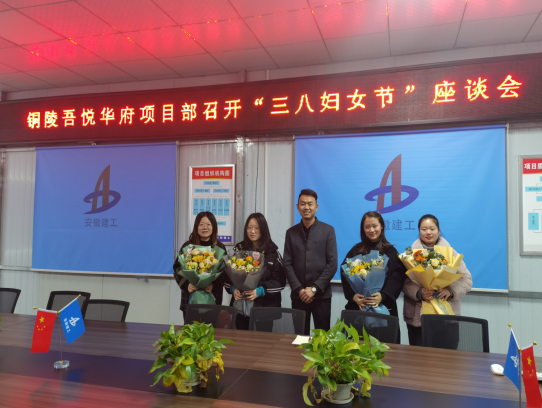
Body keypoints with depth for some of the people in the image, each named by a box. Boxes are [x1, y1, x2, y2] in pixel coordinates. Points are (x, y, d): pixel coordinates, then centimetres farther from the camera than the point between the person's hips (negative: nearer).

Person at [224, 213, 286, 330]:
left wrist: (260, 291, -17)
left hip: (264, 306, -3)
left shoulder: (272, 251, -3)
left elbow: (280, 281, -5)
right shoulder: (239, 249, 8)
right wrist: (233, 289, -8)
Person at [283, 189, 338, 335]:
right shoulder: (291, 232, 7)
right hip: (298, 295, 2)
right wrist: (299, 289, -8)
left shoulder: (328, 230, 1)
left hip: (321, 294, -2)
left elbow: (332, 264, -5)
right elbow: (287, 264, 3)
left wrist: (315, 288, -11)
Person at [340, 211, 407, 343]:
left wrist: (383, 296, -21)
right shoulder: (356, 250, 9)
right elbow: (345, 274, 1)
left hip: (383, 307, -1)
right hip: (357, 306, 1)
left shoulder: (391, 252, 6)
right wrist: (353, 296, -15)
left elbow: (397, 278, -5)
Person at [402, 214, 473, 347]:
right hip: (418, 317, -1)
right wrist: (419, 293, -20)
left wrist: (451, 291, -14)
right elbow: (404, 281, -3)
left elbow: (466, 279, 4)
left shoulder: (451, 253, 10)